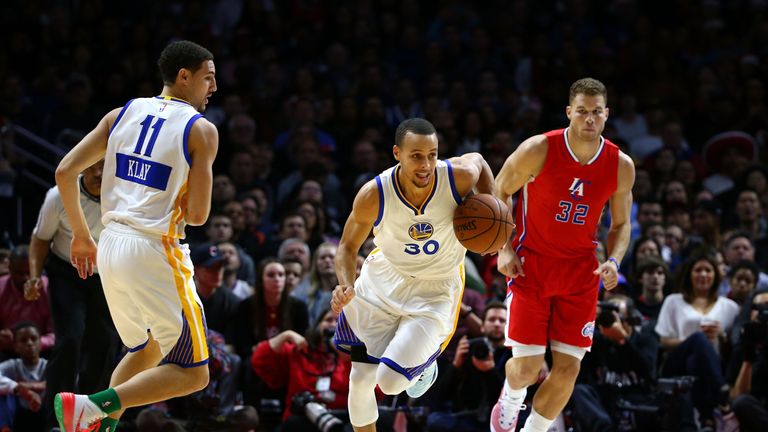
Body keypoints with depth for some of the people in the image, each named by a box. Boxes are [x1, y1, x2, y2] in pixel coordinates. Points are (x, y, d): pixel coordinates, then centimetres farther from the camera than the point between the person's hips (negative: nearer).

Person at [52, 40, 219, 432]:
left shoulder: (123, 114, 10)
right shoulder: (201, 130, -6)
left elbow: (64, 172, 6)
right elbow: (197, 215, -11)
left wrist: (81, 235, 17)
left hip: (112, 244, 7)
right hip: (156, 252, -7)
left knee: (146, 352, 28)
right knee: (192, 373, 1)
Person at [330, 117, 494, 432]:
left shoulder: (459, 176, -25)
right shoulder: (373, 196, -24)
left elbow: (478, 160, 2)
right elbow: (348, 246, -7)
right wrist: (346, 286, -26)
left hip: (434, 293, -2)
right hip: (383, 279, 2)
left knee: (391, 382, -15)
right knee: (360, 378, 9)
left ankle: (424, 363, 21)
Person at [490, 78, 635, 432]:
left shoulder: (621, 167, -5)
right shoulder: (538, 151, -15)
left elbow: (621, 224, 8)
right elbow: (500, 192, 0)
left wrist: (614, 261, -11)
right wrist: (504, 249, -9)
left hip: (580, 271, 3)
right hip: (531, 264, -3)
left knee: (567, 368, -4)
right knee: (526, 367, -7)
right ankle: (511, 399, 30)